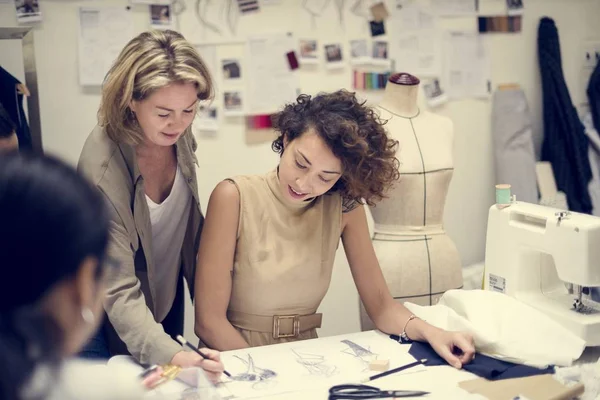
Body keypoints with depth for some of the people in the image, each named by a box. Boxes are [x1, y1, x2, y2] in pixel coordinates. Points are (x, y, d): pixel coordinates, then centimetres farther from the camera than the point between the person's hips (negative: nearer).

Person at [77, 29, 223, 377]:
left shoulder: (179, 137, -14)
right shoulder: (102, 168, -32)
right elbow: (119, 292, -32)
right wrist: (171, 355, -45)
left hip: (168, 303, 6)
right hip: (113, 322, -6)